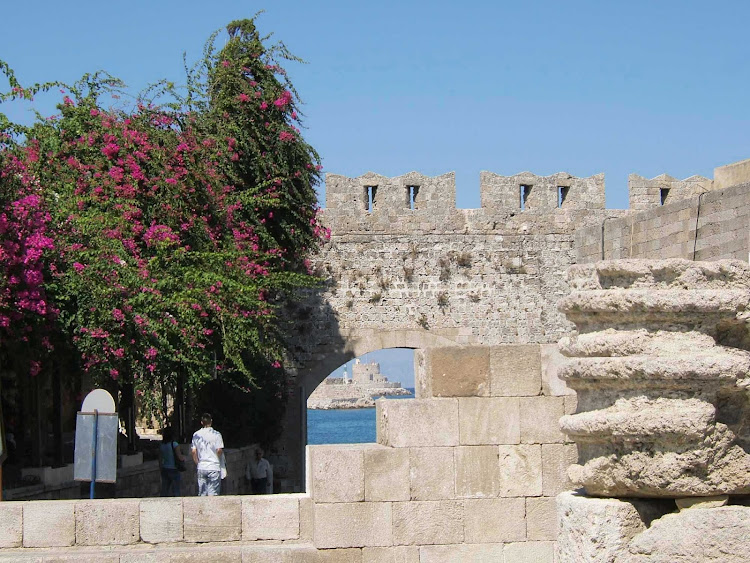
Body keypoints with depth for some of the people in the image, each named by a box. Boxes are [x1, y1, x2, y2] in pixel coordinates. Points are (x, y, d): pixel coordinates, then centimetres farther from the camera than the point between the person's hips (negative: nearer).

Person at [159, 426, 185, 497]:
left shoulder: (161, 446, 3)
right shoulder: (174, 444, -13)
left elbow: (160, 460, 9)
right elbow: (180, 457, -17)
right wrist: (184, 457, 4)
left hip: (164, 470, 5)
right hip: (173, 470, -5)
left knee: (164, 491, 10)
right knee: (175, 491, 1)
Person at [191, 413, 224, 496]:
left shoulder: (196, 435, 5)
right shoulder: (216, 434, -6)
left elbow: (193, 451, 3)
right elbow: (219, 450, -10)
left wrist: (197, 463, 14)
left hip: (201, 467, 3)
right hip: (214, 467, -3)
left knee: (202, 494, 8)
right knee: (212, 494, -4)